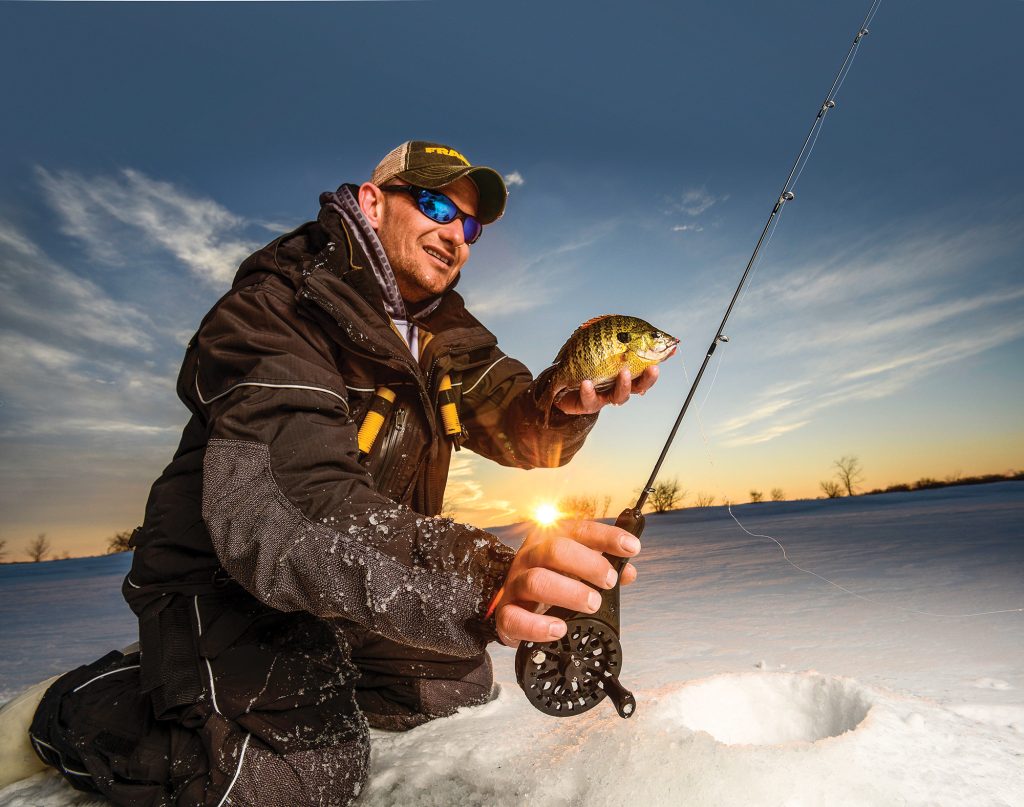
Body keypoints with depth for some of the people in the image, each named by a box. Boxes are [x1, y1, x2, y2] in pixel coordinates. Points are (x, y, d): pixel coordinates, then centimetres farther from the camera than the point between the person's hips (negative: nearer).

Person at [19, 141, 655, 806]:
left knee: (464, 687, 13)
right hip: (224, 584, -7)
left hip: (340, 590, 8)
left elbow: (526, 434, -6)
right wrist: (483, 582, -54)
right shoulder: (279, 308, -24)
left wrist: (570, 399, -30)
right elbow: (279, 509, -39)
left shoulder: (446, 333, 2)